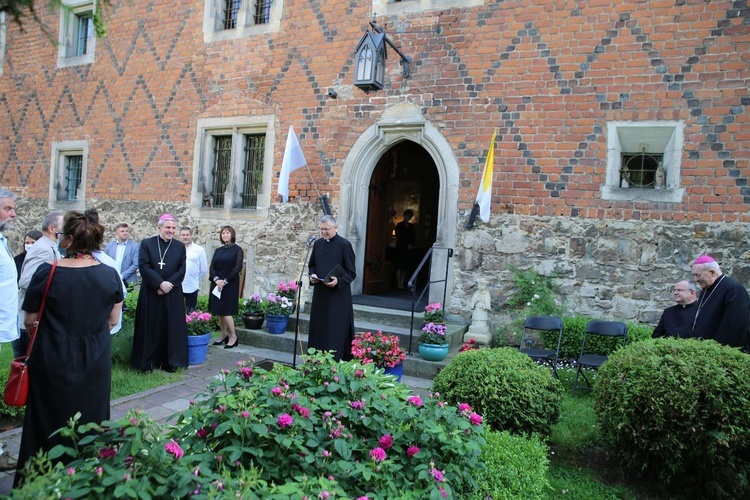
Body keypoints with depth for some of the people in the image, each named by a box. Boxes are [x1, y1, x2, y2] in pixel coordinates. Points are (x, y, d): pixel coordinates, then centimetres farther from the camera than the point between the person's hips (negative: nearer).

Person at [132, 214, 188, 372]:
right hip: (150, 293, -2)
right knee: (150, 328, 4)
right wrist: (160, 283, -17)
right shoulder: (146, 244, 1)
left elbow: (181, 270, 1)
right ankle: (148, 362, 14)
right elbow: (144, 266, -8)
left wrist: (169, 284, -13)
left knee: (172, 327, 4)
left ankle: (169, 362, 13)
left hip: (172, 295, 2)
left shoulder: (180, 246, 6)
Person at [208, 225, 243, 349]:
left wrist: (225, 281, -16)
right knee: (219, 312, 7)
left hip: (230, 284, -5)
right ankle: (224, 335, 18)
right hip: (217, 284, 5)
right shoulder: (218, 250, 13)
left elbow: (238, 267, -10)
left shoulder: (237, 249, -1)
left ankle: (233, 336, 3)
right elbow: (212, 267, 6)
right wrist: (216, 279, -13)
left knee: (226, 311, -9)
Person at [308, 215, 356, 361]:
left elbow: (351, 272, -9)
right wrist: (312, 275, -3)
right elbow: (312, 265, 18)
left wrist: (338, 281, -25)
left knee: (336, 330, -4)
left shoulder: (344, 245, -10)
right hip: (320, 293, 6)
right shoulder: (318, 243, 8)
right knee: (318, 328, 11)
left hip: (338, 295, -6)